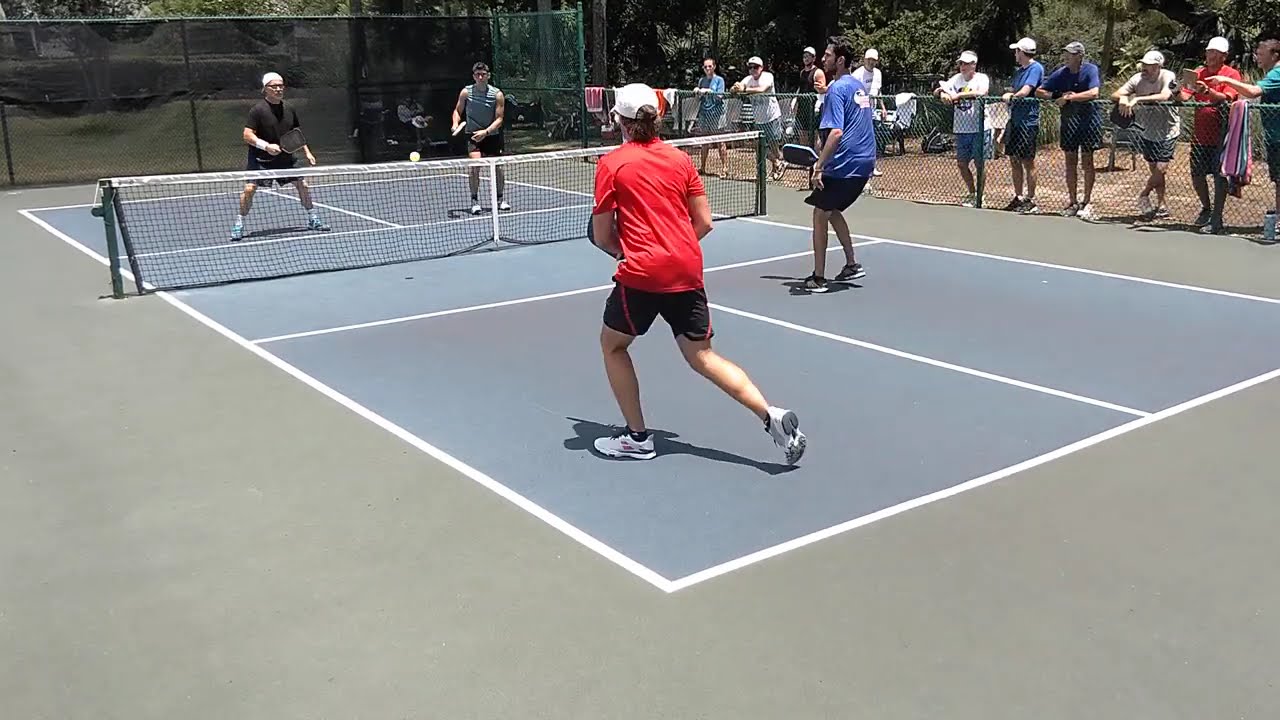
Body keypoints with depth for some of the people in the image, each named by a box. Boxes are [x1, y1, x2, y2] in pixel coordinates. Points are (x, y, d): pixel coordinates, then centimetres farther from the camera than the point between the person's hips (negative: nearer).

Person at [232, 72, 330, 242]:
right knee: (249, 188, -15)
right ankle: (239, 224, -1)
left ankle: (313, 220, 22)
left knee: (302, 185, 4)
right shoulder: (257, 109, -11)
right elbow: (247, 135, -15)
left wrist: (307, 152, 11)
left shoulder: (289, 110, 6)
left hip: (285, 158, 5)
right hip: (260, 159, -5)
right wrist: (266, 146, -27)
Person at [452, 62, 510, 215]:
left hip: (492, 135, 1)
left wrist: (486, 131, -22)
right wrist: (456, 124, -11)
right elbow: (457, 111, 9)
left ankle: (500, 199, 24)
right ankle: (475, 201, -8)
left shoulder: (497, 95, -7)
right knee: (475, 165, -19)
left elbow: (499, 119, -8)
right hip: (473, 135, -1)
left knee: (498, 168, 2)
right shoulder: (466, 92, -4)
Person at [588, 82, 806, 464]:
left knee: (612, 345, 18)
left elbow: (601, 236, 0)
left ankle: (637, 438, 20)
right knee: (702, 355, 13)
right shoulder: (681, 159, 10)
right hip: (688, 271, 5)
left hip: (641, 274, -4)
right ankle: (772, 415, -3)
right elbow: (704, 223, 9)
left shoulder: (611, 163, -1)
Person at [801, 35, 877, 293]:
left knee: (820, 214, 2)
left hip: (844, 165, -9)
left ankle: (818, 278, 4)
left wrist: (819, 166, -24)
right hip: (865, 162, 9)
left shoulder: (837, 89, -13)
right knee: (832, 210, 23)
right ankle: (852, 265, 24)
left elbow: (836, 132, -24)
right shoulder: (860, 86, 15)